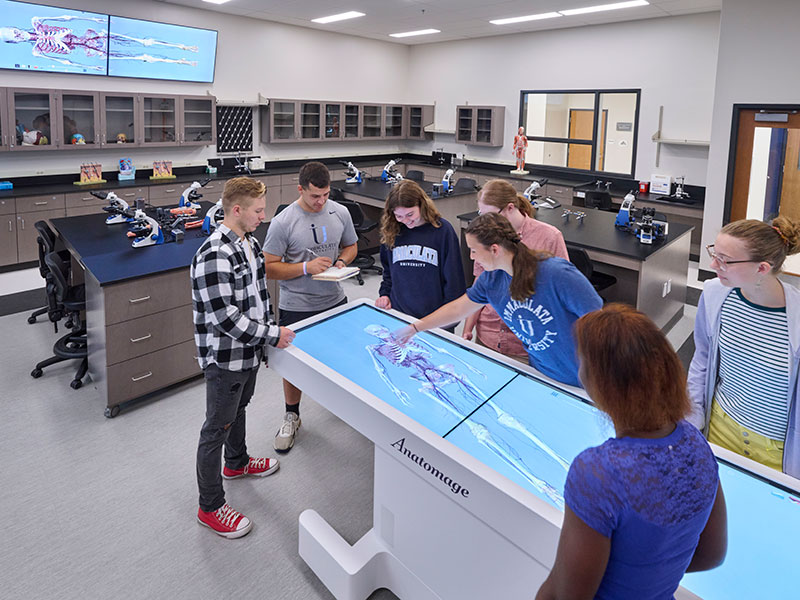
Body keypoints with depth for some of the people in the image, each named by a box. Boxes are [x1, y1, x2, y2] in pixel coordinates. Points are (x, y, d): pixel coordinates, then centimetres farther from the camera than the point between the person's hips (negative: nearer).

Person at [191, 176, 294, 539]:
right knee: (217, 428, 4)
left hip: (249, 350, 9)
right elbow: (224, 317, -28)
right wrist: (272, 335, -23)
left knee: (239, 408, 28)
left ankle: (237, 463, 53)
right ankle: (210, 507, 20)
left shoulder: (250, 242, 4)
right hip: (224, 358, -9)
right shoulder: (213, 256, -27)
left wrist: (266, 335, 15)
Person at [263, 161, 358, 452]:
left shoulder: (340, 212, -3)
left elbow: (351, 245, 13)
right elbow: (269, 268, -14)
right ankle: (292, 416, 32)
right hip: (296, 308, -3)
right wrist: (306, 267, -24)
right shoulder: (283, 222, -16)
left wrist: (342, 261, -8)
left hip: (335, 301, 4)